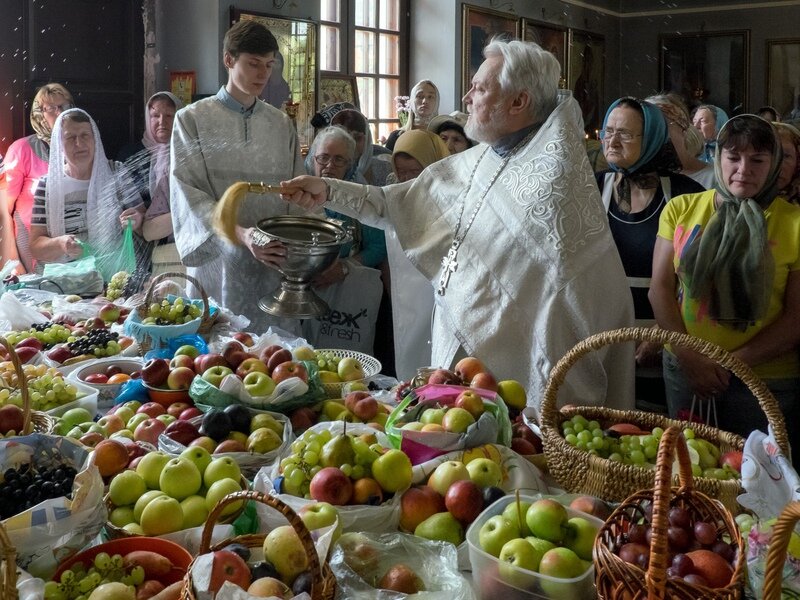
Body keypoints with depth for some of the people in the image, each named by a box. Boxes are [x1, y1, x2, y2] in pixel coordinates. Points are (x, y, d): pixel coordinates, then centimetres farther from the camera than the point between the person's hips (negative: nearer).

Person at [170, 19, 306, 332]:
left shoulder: (281, 124, 11)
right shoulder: (193, 119, 1)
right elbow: (187, 193, -7)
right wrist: (240, 233, -21)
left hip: (274, 263, 3)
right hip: (219, 262, -3)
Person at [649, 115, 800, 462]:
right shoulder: (681, 209, 3)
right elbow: (660, 287, 0)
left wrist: (734, 362, -14)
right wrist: (688, 357, -10)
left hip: (764, 379, -2)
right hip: (683, 368, 3)